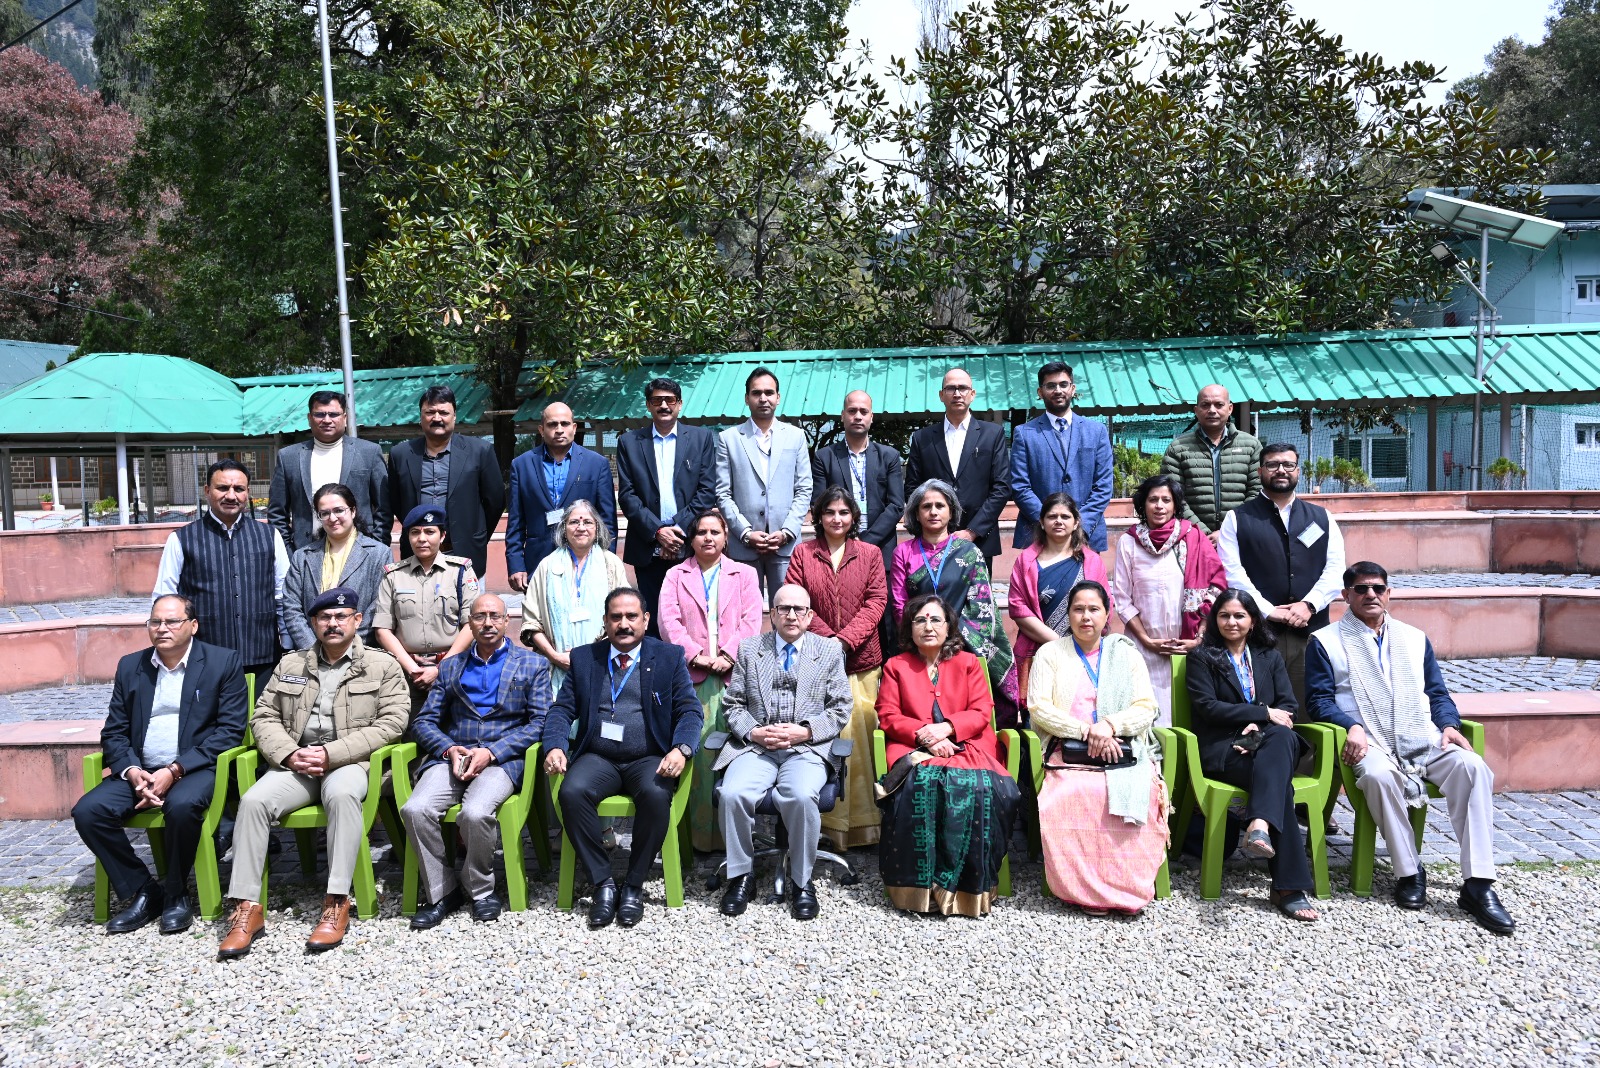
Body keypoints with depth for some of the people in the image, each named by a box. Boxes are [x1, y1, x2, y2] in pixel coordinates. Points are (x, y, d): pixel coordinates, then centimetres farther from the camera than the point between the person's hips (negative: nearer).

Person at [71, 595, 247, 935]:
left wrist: (175, 770, -17)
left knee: (182, 805, -35)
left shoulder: (223, 662, -2)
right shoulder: (130, 666, 12)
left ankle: (175, 892, -8)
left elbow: (230, 729, -8)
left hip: (195, 767, -5)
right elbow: (114, 732, 11)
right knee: (87, 811, -20)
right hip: (140, 770, 5)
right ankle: (140, 891, -2)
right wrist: (132, 771, -10)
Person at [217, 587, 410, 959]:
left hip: (350, 762, -3)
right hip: (294, 763, 4)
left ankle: (337, 904, -32)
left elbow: (391, 723, -5)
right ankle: (246, 908, -19)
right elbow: (264, 716, 13)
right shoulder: (291, 664, 17)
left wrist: (331, 754, -13)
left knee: (342, 792, -37)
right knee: (253, 800, -25)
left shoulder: (383, 666, 5)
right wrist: (290, 754, -7)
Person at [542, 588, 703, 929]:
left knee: (656, 795, -33)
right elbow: (562, 709, 8)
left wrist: (681, 749, -20)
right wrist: (555, 746, -13)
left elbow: (689, 710, 0)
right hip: (597, 758, 2)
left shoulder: (669, 657, 7)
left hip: (649, 759, -2)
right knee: (571, 792, -29)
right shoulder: (584, 657, 13)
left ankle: (634, 886, -13)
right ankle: (603, 884, -13)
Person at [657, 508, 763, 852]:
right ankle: (700, 833, -5)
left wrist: (728, 656, -9)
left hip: (734, 673, 0)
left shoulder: (745, 574, 19)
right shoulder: (676, 576, 20)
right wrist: (695, 656, -8)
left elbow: (751, 621, 6)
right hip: (691, 676, 0)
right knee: (698, 749, -13)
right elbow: (669, 621, 6)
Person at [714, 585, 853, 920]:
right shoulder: (749, 649, 14)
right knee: (733, 794, -28)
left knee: (801, 796, -32)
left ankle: (801, 880, -9)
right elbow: (733, 704, 12)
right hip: (755, 745, 2)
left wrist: (804, 731, -9)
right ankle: (740, 876, -4)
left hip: (806, 747, -1)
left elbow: (840, 710, 6)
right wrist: (753, 732, -7)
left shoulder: (830, 651, 11)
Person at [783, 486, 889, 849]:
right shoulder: (803, 553, 7)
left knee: (861, 732, -1)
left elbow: (876, 602, 1)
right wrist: (827, 637, -10)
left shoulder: (869, 554, 8)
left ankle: (861, 818, 10)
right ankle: (829, 821, 7)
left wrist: (845, 639, -12)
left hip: (861, 659, 1)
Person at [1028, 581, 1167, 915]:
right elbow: (1039, 708, 1)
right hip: (1069, 754, -1)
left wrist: (1110, 725, -13)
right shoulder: (1050, 653, 13)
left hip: (1123, 752, 1)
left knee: (1139, 794, -32)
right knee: (1071, 796, -34)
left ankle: (1129, 885, -18)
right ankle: (1086, 890, -22)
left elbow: (1146, 708, 7)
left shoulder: (1127, 654, 18)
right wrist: (1086, 730, -11)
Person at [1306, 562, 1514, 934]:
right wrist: (1352, 726, -16)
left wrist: (1449, 726, 0)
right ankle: (1408, 873, -19)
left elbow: (1437, 693, 20)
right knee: (1380, 775, -37)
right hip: (1370, 743, -4)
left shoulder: (1415, 638, 22)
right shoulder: (1326, 641, 9)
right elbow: (1320, 699, 2)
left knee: (1472, 766, -27)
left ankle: (1478, 884, -25)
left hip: (1424, 738, 4)